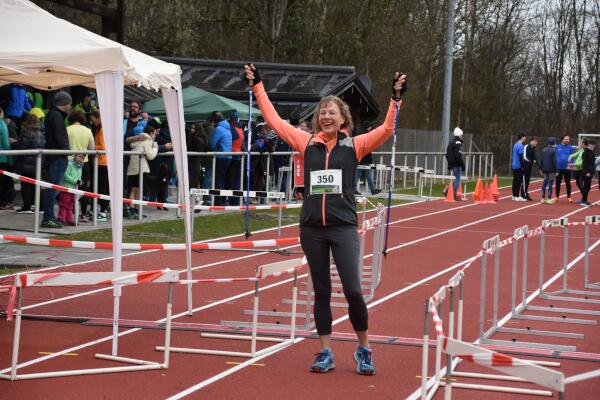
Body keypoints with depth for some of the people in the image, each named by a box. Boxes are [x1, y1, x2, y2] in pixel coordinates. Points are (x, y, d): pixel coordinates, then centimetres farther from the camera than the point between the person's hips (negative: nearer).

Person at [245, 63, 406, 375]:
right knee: (321, 291, 9)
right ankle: (325, 352, 16)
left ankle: (364, 350, 10)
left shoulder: (355, 145, 3)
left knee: (353, 290, -8)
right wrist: (257, 86, 12)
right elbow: (275, 121, 10)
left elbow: (386, 130, -6)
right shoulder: (307, 143, 7)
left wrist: (396, 98, -13)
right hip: (311, 228, 3)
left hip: (344, 227, -2)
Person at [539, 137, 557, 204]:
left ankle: (543, 198, 13)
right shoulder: (553, 151, -11)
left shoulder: (543, 150, 8)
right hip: (551, 170, -6)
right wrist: (555, 170, -8)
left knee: (544, 183, 12)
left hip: (544, 170, 6)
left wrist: (541, 169, 16)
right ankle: (549, 199, -3)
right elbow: (554, 161, -12)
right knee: (550, 183, -2)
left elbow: (541, 160, 10)